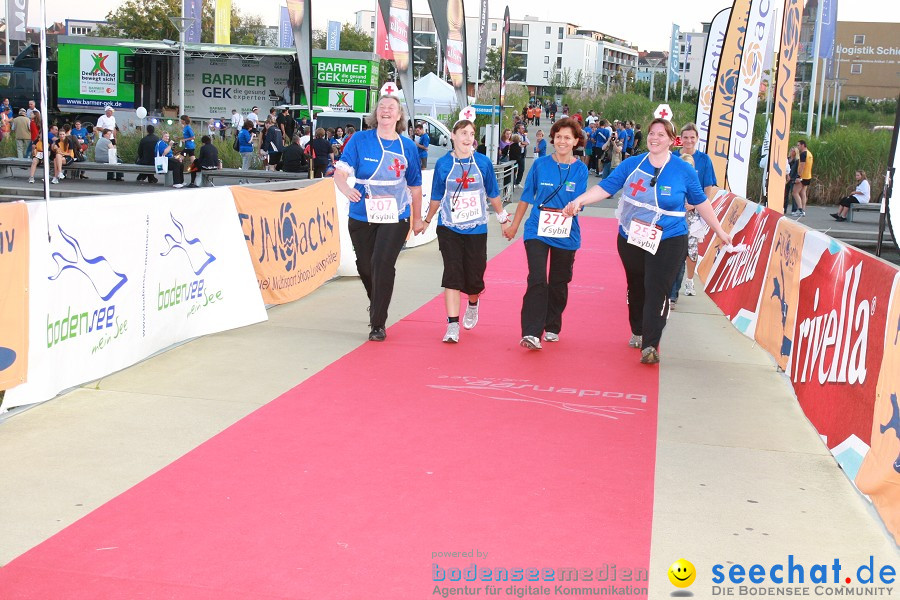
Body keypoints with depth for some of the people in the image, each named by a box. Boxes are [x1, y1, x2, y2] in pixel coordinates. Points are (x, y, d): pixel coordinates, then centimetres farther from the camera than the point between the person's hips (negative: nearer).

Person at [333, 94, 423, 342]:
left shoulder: (408, 146, 3)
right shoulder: (360, 140, -2)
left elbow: (415, 186, 12)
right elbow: (341, 171, -12)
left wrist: (417, 218, 18)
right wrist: (346, 189, -34)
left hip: (395, 217, -1)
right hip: (362, 216, 1)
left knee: (382, 264, -15)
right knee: (365, 266, 13)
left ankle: (378, 323, -3)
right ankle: (377, 305, 44)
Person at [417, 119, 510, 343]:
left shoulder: (483, 162, -1)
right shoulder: (443, 163, -2)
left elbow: (492, 194, 11)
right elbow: (436, 197, 10)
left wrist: (503, 216, 19)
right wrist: (427, 220, 19)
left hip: (476, 229, 1)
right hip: (449, 229, -1)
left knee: (474, 278, 5)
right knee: (452, 275, -9)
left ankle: (473, 304, 40)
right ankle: (452, 325, -6)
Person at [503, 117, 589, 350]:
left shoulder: (580, 169, 0)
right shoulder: (540, 164, 0)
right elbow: (526, 197, 9)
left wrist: (571, 208, -23)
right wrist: (514, 225, 14)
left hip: (566, 235, 1)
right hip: (537, 232, -1)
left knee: (559, 283, 12)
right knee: (537, 280, -14)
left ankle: (552, 328, 29)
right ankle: (531, 333, -18)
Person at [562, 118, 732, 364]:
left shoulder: (683, 171, -3)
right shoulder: (632, 164, -1)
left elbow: (700, 202, 8)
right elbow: (605, 188, -6)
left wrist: (719, 231, 14)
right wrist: (579, 200, -21)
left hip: (668, 242, -3)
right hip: (631, 240, 3)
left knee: (657, 291, -11)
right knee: (636, 288, 16)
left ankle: (650, 345, -10)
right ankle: (637, 332, 37)